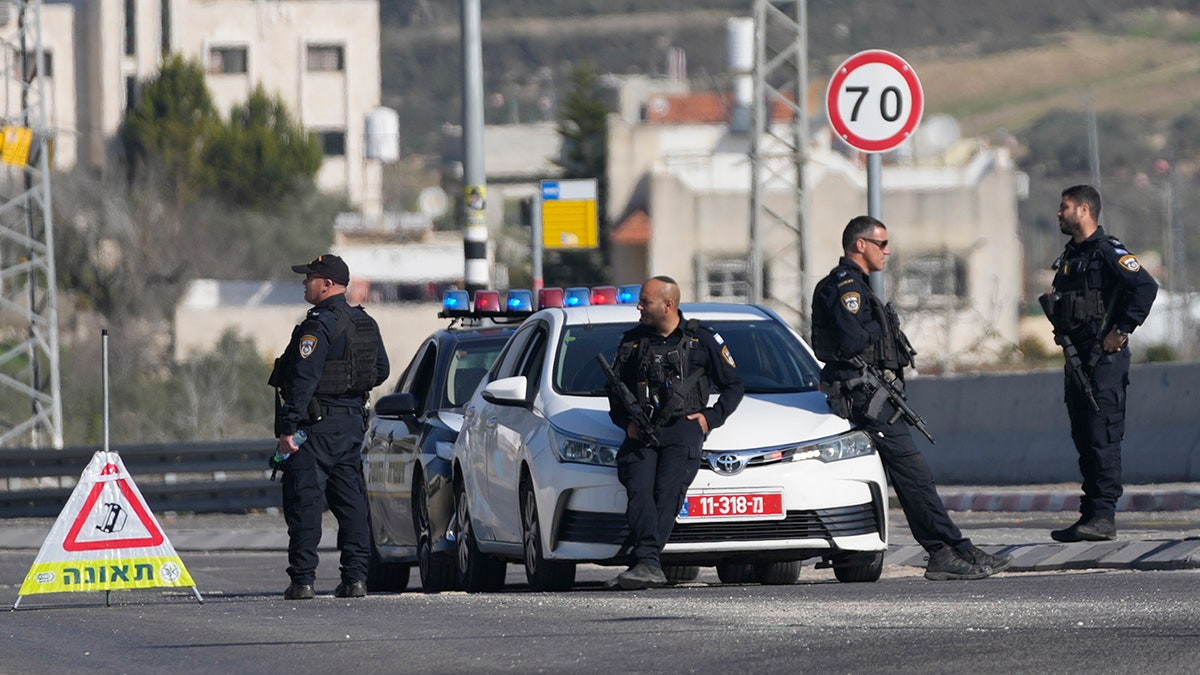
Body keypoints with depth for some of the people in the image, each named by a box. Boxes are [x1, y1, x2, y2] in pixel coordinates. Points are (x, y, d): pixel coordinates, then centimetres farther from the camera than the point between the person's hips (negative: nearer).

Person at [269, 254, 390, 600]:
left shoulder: (318, 326, -15)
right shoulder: (366, 324, 11)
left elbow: (304, 380, -20)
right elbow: (381, 371, 18)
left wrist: (288, 428, -21)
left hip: (317, 425, -8)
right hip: (353, 422, 8)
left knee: (305, 501, -5)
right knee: (351, 502, 10)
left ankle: (302, 578, -8)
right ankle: (355, 577, 7)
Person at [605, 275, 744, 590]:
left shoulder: (701, 340, 10)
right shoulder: (632, 341, 19)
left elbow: (733, 385, 17)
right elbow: (614, 390, 25)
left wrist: (711, 418, 2)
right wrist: (626, 422, 6)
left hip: (682, 429, -2)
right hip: (641, 432, 2)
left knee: (667, 493, -23)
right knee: (639, 491, -23)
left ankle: (642, 563, -32)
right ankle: (649, 564, -37)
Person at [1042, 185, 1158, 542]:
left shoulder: (1107, 252, -10)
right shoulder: (1069, 256, 17)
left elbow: (1146, 286, -21)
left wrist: (1121, 331, -19)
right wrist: (1061, 330, 14)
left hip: (1104, 359, -9)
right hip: (1076, 358, 9)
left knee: (1103, 436, -11)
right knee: (1084, 438, 9)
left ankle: (1104, 516, -13)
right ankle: (1090, 513, 12)